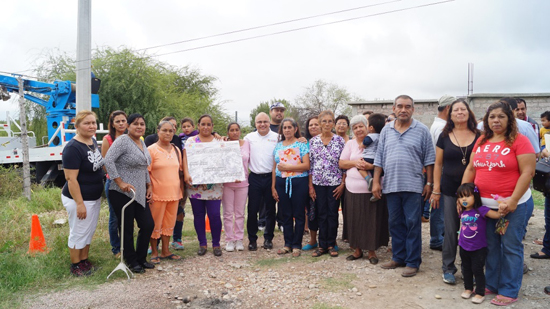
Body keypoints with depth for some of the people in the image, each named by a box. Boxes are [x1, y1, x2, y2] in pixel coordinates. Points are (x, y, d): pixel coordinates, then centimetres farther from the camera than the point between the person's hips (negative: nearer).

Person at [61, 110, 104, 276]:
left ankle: (84, 260, 33)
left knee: (90, 231, 18)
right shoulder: (73, 148, -22)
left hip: (95, 197, 8)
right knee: (78, 233, 7)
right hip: (80, 199, -8)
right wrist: (80, 203, -22)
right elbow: (71, 178, -22)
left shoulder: (93, 141, 4)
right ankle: (75, 266, 23)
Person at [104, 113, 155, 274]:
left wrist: (149, 185, 15)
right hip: (122, 194, -8)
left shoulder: (142, 143, 14)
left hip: (139, 193, 8)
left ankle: (141, 258, 25)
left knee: (148, 225, 8)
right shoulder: (122, 140, -12)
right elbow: (108, 161, -22)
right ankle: (132, 262, 20)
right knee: (127, 229, 3)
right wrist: (121, 183, -23)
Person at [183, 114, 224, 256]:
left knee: (214, 215, -4)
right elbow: (185, 158, -3)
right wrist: (186, 174, -19)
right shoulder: (191, 141, 7)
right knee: (198, 215, 7)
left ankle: (216, 244, 13)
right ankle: (202, 244, 21)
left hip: (214, 186, -1)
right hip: (195, 185, 1)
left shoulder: (219, 141, 9)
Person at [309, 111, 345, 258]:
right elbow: (310, 164, 5)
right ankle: (322, 245, 17)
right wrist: (310, 185, 1)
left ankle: (331, 245, 17)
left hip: (335, 183, -1)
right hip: (318, 183, 1)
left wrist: (342, 183, -7)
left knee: (333, 214, 4)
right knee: (321, 214, 7)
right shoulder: (313, 141, 4)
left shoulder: (339, 140, 0)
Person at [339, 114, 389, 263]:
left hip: (372, 190, -3)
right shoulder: (350, 144, 11)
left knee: (372, 220, 2)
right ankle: (357, 249, 21)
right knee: (355, 220, 7)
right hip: (353, 190, 3)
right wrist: (355, 163, -9)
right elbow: (341, 163, 8)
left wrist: (371, 166, -21)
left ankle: (372, 250, 16)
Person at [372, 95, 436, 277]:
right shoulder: (386, 131, 9)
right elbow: (379, 158, 9)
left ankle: (413, 262, 10)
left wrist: (429, 183, -3)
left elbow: (429, 159, 1)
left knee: (412, 224, 0)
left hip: (413, 186, -3)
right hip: (391, 185, 4)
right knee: (395, 223, 12)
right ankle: (398, 257, 25)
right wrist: (376, 182, 4)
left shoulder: (422, 130, 0)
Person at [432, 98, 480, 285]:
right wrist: (436, 190, 0)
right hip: (450, 190, 0)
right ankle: (448, 268, 18)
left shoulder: (478, 136, 2)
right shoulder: (444, 137, 3)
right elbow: (438, 164, 4)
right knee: (450, 230, 5)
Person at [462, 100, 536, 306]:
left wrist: (513, 201, -18)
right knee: (490, 246, 15)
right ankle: (491, 284, 29)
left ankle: (509, 291, 16)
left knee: (510, 247, 4)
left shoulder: (519, 141, -8)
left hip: (512, 204, -5)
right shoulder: (481, 141, 8)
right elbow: (471, 168, 12)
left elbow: (528, 172, -13)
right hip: (485, 203, 5)